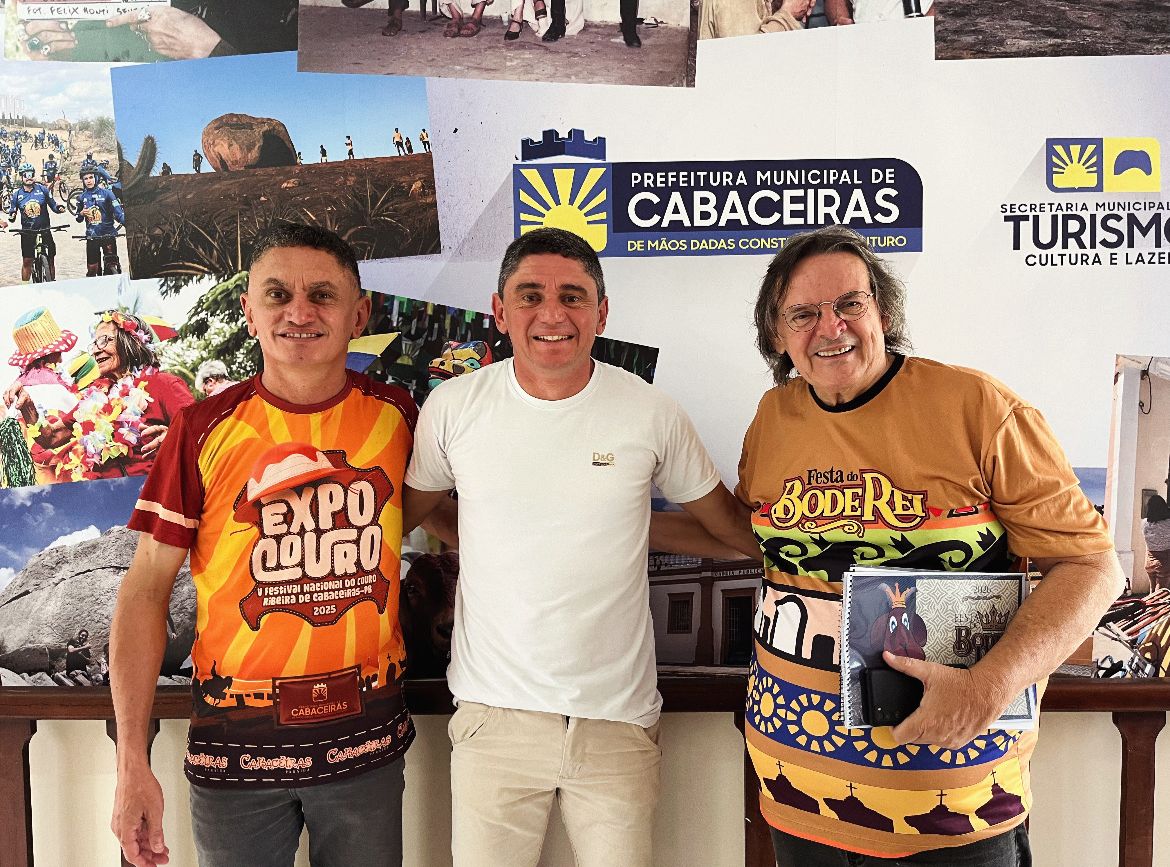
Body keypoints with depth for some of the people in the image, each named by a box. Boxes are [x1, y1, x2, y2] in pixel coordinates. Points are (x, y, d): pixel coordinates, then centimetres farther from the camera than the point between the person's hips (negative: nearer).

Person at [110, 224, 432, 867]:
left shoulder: (395, 415, -2)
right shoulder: (204, 430, -7)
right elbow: (145, 593, -4)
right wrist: (132, 764, -7)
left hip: (366, 741, 2)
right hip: (235, 744, -1)